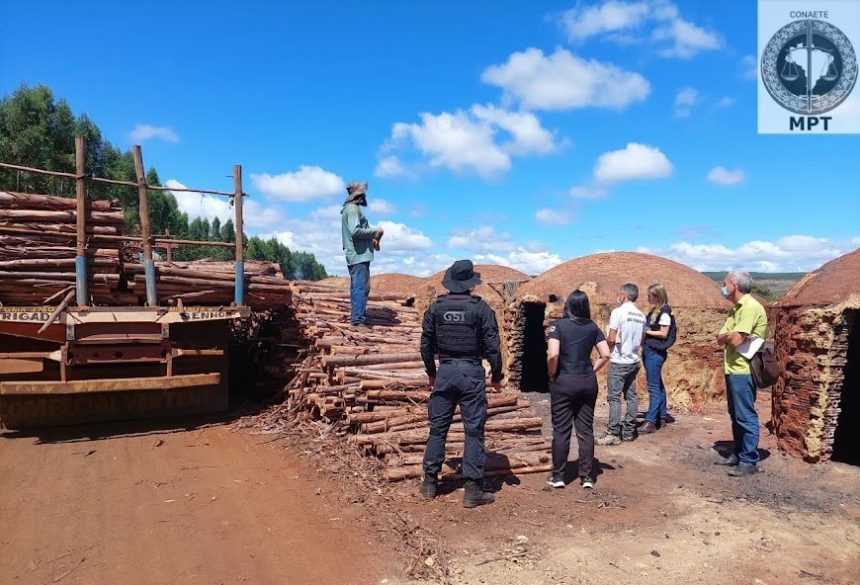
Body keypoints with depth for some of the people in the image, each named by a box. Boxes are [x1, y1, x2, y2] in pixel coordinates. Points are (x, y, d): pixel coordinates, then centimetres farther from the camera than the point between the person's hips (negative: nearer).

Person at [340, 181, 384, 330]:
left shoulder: (351, 208, 20)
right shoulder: (353, 209, -11)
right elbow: (355, 231, -23)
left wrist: (371, 238, 13)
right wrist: (375, 231, -12)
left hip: (357, 255, 10)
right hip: (359, 255, -10)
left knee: (357, 288, 13)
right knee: (361, 288, -11)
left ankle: (356, 319, 17)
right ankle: (357, 321, -11)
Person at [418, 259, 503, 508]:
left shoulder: (435, 308, 3)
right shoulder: (481, 308, -6)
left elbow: (426, 345, 8)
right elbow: (492, 346, -7)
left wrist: (431, 373, 21)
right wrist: (496, 376, 6)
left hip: (445, 371, 3)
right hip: (472, 373, -3)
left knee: (438, 428, 13)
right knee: (474, 431, 4)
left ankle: (430, 483, 21)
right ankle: (473, 490, 8)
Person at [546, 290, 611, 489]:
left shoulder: (558, 325, -8)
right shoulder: (593, 327, 3)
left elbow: (553, 354, -19)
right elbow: (605, 355, -2)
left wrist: (552, 374, -3)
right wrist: (592, 370, 10)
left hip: (563, 382, -3)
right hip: (588, 382, 3)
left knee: (561, 430, 5)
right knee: (586, 429, 10)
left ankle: (558, 476, 11)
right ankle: (587, 476, 15)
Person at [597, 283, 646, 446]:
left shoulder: (618, 312, -14)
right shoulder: (641, 316, 6)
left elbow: (612, 339, -16)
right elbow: (641, 341, 12)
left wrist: (606, 342, 4)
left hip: (619, 361, -7)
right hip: (634, 361, 7)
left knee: (614, 397, -3)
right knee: (631, 396, 11)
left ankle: (613, 434, -2)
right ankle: (629, 432, 17)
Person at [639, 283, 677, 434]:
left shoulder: (664, 313, -13)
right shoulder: (653, 312, 13)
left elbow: (663, 334, -15)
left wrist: (646, 331, -12)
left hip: (656, 353, -9)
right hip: (649, 351, 9)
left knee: (654, 387, -8)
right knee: (658, 385, 15)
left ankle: (651, 421, -8)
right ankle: (662, 416, 24)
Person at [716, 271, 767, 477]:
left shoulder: (750, 307, -16)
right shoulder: (736, 308, 15)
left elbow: (735, 340, -23)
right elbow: (720, 339, 9)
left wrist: (727, 336, -3)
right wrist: (730, 336, -10)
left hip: (743, 371, -10)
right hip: (733, 369, 10)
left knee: (746, 417, -3)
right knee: (736, 416, 17)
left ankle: (749, 461, 5)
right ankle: (737, 454, 27)